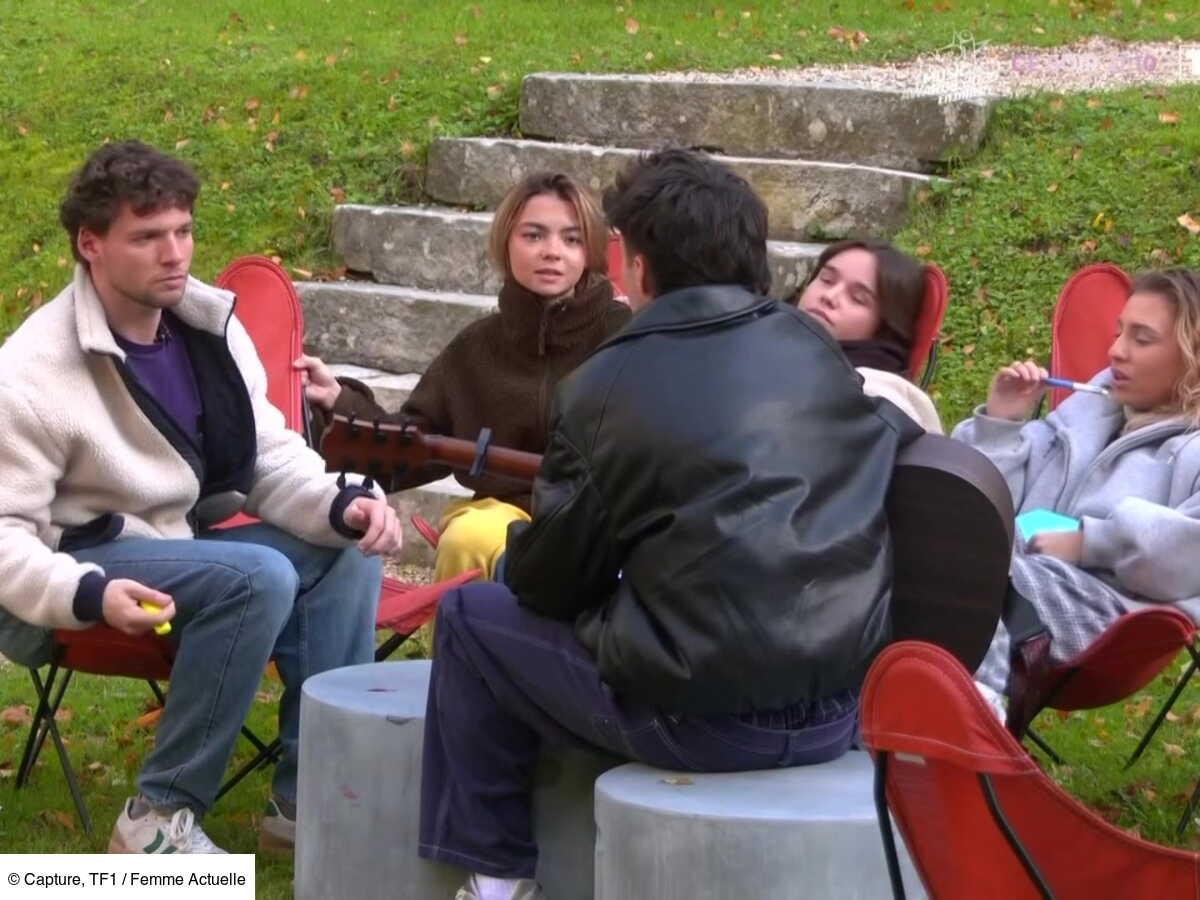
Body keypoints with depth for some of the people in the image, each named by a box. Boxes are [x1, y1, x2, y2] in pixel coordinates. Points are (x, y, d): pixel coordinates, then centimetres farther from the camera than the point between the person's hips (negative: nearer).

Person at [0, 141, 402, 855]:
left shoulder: (211, 325, 1)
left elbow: (273, 459, 5)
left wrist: (342, 504, -16)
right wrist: (88, 594, -38)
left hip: (181, 548, 8)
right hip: (80, 566, -8)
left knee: (346, 555, -9)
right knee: (259, 577, -29)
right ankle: (158, 816, -20)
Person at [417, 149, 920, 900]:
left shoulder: (607, 386, -5)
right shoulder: (812, 347, 7)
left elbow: (545, 585, 1)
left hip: (706, 722, -5)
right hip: (845, 709, 6)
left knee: (471, 617, 16)